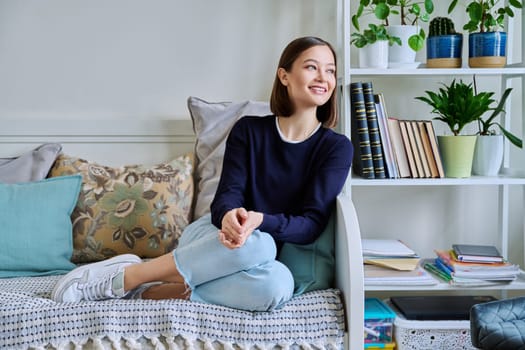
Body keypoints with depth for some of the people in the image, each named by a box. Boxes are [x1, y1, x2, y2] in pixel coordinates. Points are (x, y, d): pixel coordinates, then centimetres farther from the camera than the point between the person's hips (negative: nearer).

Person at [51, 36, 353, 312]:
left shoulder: (337, 147, -2)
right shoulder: (248, 129, 1)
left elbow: (311, 224, -11)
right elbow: (226, 196, -9)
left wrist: (260, 221, -31)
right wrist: (230, 216, -34)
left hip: (257, 251, 1)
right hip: (212, 236, -1)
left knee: (278, 284, -38)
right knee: (257, 244, -38)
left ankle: (149, 290, -24)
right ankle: (124, 276, -24)